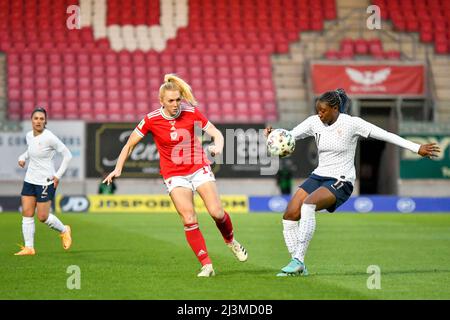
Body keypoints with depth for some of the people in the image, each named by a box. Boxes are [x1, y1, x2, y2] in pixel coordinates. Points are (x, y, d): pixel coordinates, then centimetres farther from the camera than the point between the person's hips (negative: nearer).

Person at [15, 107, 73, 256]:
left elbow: (67, 155, -11)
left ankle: (64, 231, 26)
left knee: (43, 217, -2)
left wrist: (58, 175, -12)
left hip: (46, 182, -6)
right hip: (30, 180, 6)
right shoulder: (29, 136, 4)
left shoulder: (49, 137, -17)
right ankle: (29, 248, 5)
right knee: (27, 214, 0)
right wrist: (23, 157, 6)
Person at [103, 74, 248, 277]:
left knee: (216, 212, -12)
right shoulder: (151, 120, -11)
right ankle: (206, 265, -7)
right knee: (189, 220, -14)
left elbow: (216, 133, -4)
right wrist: (118, 169, -9)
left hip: (199, 167, 1)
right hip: (174, 175, -1)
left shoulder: (191, 112, -10)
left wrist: (218, 146, -26)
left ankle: (231, 241, 19)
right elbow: (130, 144, -1)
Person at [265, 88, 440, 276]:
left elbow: (386, 135, -10)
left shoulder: (352, 123, -11)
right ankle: (298, 267, 1)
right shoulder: (314, 122, 4)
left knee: (307, 205, -31)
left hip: (341, 181, -6)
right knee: (290, 215, -9)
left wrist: (417, 148, -11)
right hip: (318, 176, 6)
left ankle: (298, 260, -30)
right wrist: (272, 134, -18)